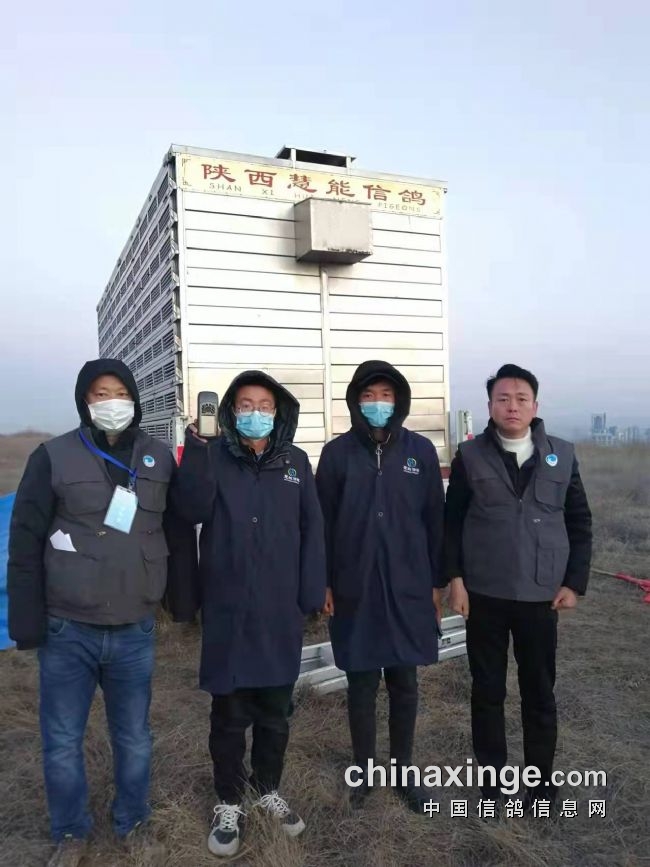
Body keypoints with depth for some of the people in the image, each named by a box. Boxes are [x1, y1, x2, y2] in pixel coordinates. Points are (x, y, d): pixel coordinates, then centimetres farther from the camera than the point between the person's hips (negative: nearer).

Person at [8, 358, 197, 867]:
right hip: (67, 631, -1)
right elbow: (25, 543, -5)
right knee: (62, 742, 12)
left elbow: (181, 533, 7)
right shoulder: (54, 457, -6)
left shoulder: (159, 459, 1)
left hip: (135, 631, 2)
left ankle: (133, 822, 39)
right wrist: (27, 623, -7)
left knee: (134, 738, 16)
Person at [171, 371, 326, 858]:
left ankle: (268, 790, 38)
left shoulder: (295, 461, 5)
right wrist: (195, 448, -26)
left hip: (280, 610, 2)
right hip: (228, 609, -2)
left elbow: (312, 529, 5)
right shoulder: (212, 456, -1)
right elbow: (193, 510, -17)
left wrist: (312, 594, 0)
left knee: (275, 709, 16)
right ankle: (230, 803, 31)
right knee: (229, 713, 10)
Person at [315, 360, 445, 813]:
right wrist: (324, 583, -2)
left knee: (405, 682, 14)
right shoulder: (338, 452, -2)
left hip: (408, 588, 1)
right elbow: (324, 523, 0)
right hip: (355, 590, -1)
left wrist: (438, 581, 3)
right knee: (361, 684, 12)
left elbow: (434, 520, 3)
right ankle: (365, 770, 32)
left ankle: (404, 769, 33)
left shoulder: (421, 450, 0)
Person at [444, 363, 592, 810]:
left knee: (540, 691, 13)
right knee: (487, 689, 12)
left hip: (541, 595, 1)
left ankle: (540, 778, 31)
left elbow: (579, 522, 5)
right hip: (484, 594, 0)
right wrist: (455, 578, -6)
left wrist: (575, 582, 0)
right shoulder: (470, 456, -2)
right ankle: (491, 770, 31)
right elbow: (452, 522, 0)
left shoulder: (562, 455, 1)